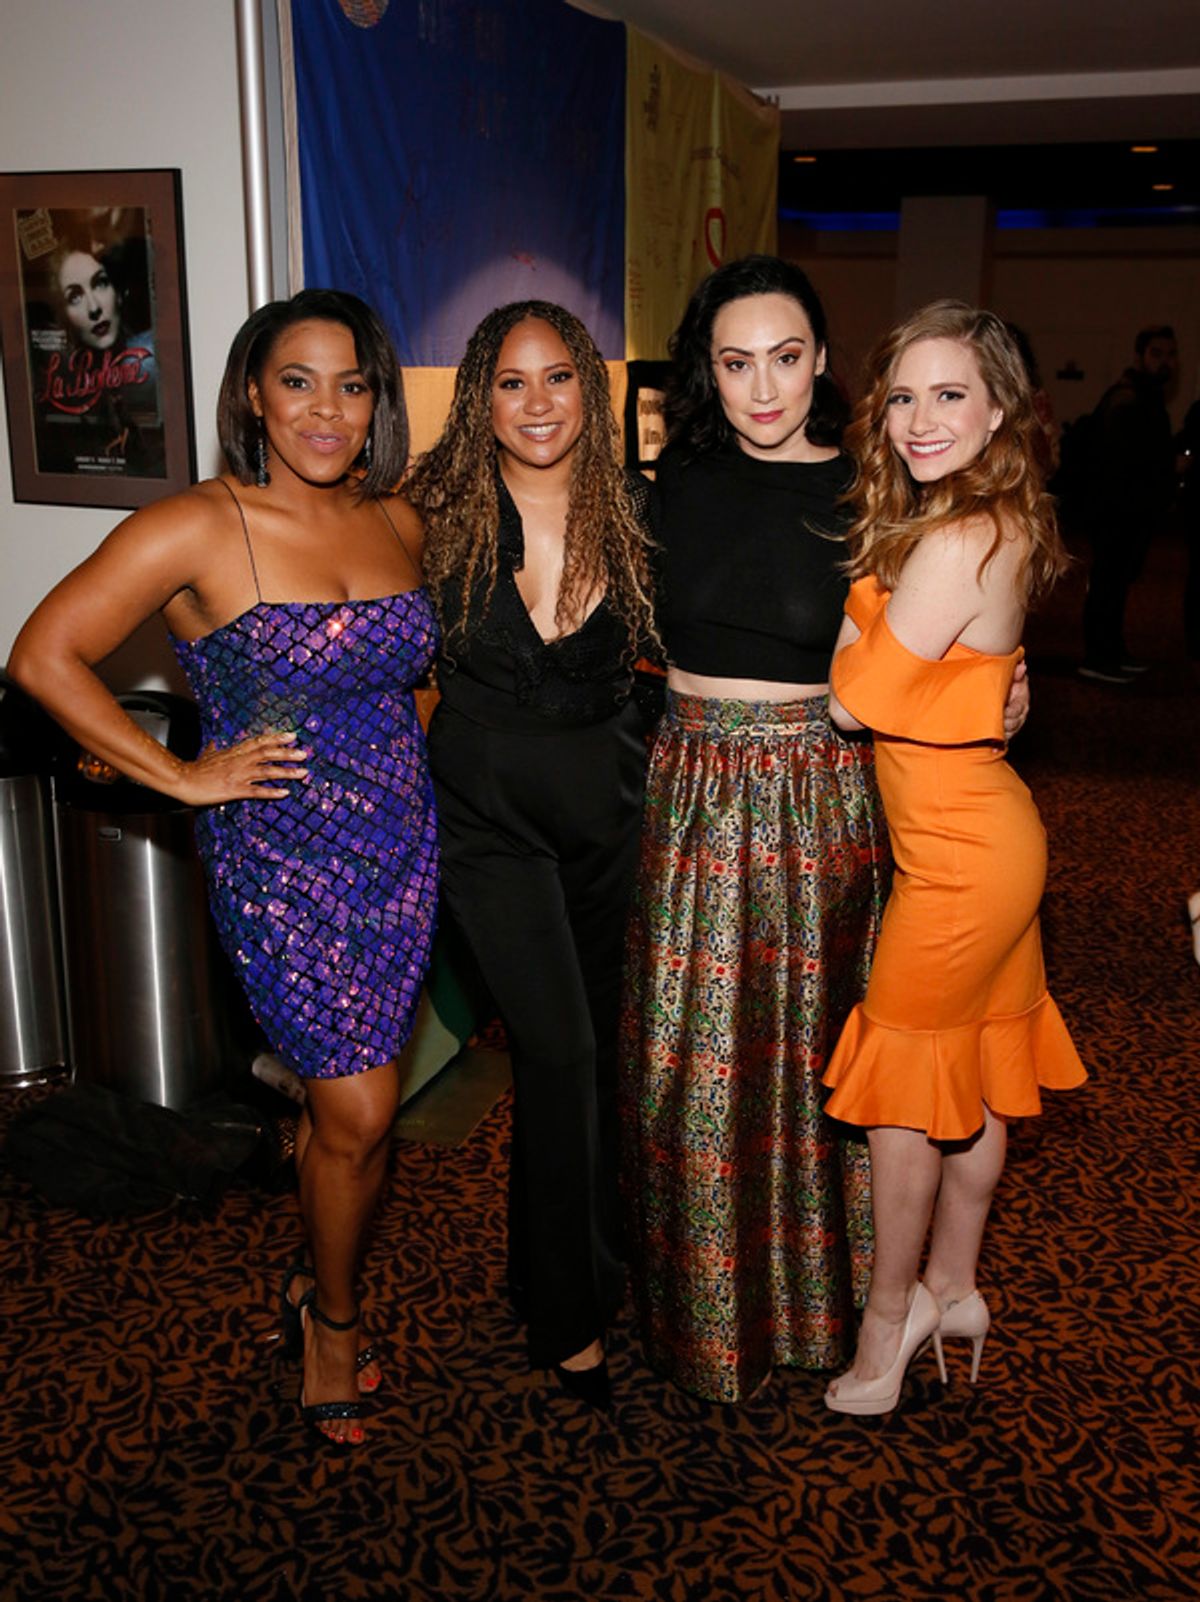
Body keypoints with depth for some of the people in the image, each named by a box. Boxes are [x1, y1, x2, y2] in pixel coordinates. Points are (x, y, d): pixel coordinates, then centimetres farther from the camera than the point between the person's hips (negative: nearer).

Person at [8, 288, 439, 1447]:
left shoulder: (399, 524, 5)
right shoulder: (196, 529, -12)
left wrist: (401, 753, 9)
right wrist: (182, 776, -13)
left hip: (400, 850, 5)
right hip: (281, 861, -5)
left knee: (342, 1100, 14)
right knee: (359, 1112, 0)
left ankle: (317, 1290, 38)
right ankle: (332, 1315, 27)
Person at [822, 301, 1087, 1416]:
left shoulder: (956, 543, -24)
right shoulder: (1002, 524, 6)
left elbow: (853, 702, -17)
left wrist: (863, 572, -6)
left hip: (956, 850, -9)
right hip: (989, 830, 9)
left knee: (906, 1078, 7)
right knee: (978, 1067, 19)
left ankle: (887, 1323, 25)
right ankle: (953, 1287, 37)